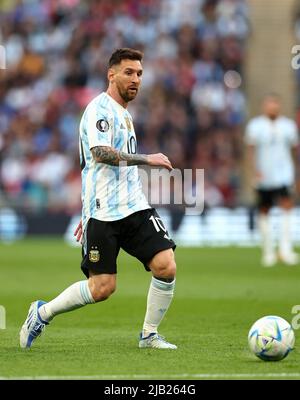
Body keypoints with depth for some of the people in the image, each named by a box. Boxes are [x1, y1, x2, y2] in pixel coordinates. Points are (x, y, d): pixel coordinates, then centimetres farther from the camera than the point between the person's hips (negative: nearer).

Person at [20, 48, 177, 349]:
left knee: (166, 267, -9)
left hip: (134, 207, 8)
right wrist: (146, 159, -22)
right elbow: (100, 152, -24)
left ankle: (149, 335, 7)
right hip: (103, 212, -8)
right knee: (102, 287, -7)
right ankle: (42, 313, 15)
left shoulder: (123, 113, 22)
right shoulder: (100, 108, -8)